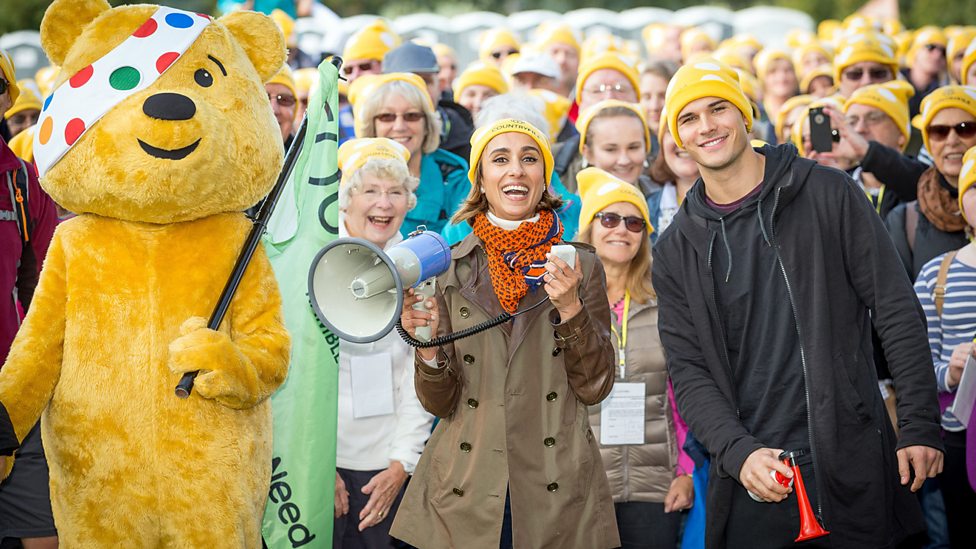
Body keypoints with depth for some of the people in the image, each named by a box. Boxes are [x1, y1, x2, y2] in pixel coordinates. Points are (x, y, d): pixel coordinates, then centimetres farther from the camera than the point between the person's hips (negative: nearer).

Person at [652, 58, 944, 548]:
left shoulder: (826, 194, 0)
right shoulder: (676, 249, 7)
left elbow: (896, 311, -1)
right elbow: (688, 371, 2)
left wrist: (921, 426, -6)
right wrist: (739, 452, -14)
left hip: (852, 466, -2)